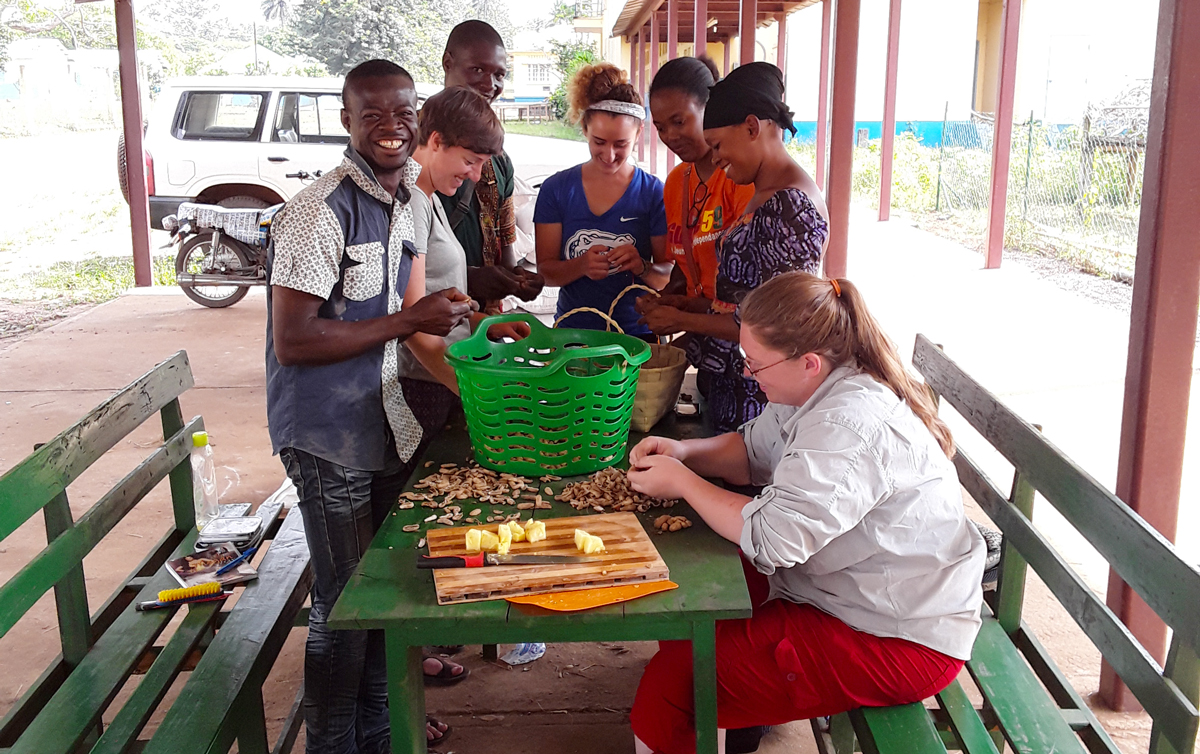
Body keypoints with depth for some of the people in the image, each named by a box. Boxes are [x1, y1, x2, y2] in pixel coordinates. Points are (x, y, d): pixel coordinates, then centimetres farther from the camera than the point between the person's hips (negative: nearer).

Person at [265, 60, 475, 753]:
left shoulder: (405, 203, 9)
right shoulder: (320, 212, -19)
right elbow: (292, 341, -23)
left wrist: (448, 318, 5)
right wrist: (408, 321, -21)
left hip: (385, 424, 8)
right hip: (331, 437, -8)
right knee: (345, 603, 4)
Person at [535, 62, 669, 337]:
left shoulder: (654, 193, 0)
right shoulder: (557, 189, 3)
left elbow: (669, 278, 1)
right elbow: (545, 271, 2)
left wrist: (643, 267, -19)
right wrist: (581, 266, -17)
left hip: (637, 334, -1)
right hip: (572, 333, 1)